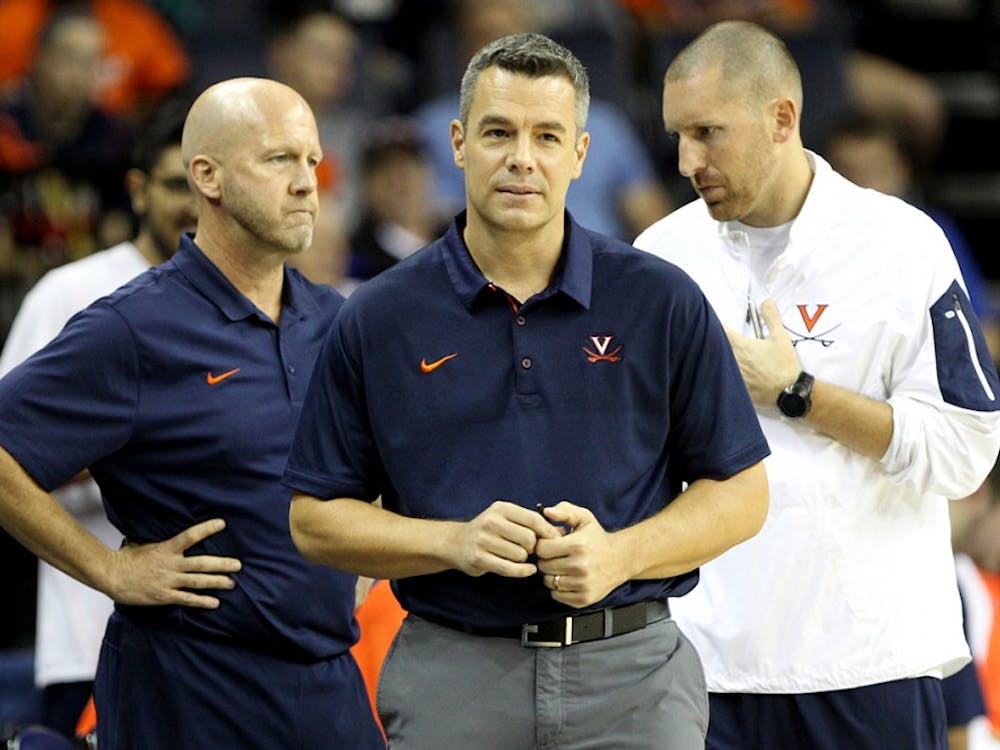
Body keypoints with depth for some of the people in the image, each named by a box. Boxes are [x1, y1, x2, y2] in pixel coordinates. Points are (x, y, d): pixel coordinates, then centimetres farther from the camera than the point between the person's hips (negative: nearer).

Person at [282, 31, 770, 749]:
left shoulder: (663, 303, 1)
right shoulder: (377, 319, 2)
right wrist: (455, 542, -12)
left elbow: (741, 494, 4)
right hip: (452, 682, 0)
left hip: (632, 671, 0)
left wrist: (620, 554, -13)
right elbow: (316, 520, 4)